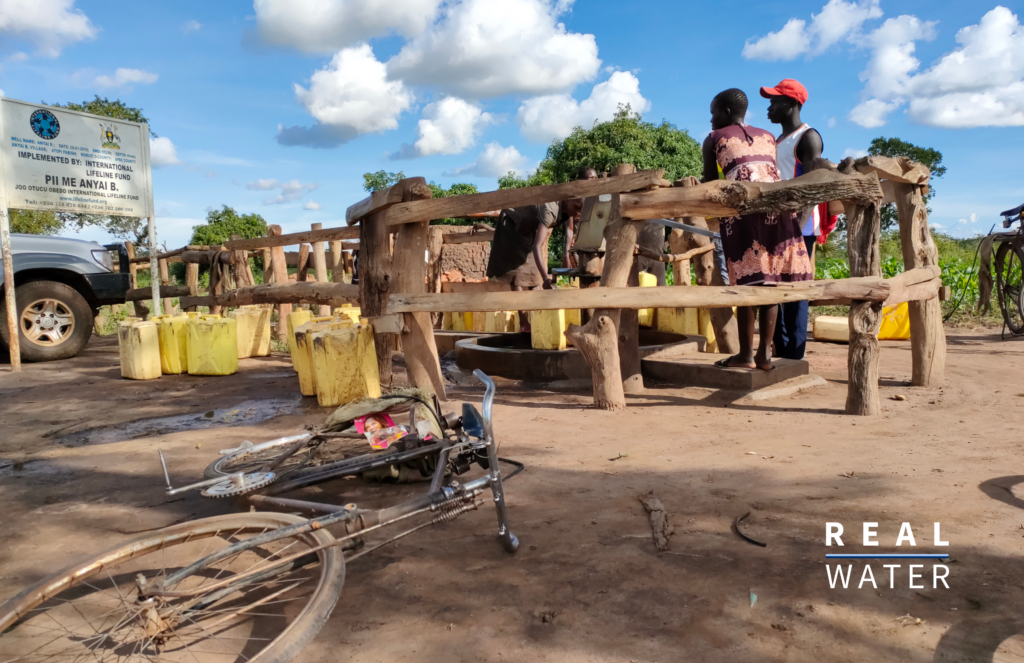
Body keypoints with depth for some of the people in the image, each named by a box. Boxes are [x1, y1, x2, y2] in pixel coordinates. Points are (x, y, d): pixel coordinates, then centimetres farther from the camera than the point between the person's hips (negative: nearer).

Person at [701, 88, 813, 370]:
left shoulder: (714, 139, 13)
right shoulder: (768, 137, 25)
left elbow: (710, 184, 14)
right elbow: (773, 175, 22)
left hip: (741, 209, -4)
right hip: (777, 207, 4)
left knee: (747, 283, -3)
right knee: (770, 283, 6)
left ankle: (746, 354, -1)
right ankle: (764, 354, 6)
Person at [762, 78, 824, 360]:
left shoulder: (808, 137, -4)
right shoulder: (777, 141, 22)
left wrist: (800, 223, -24)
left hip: (798, 228, -8)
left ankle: (794, 357, -5)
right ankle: (781, 352, 13)